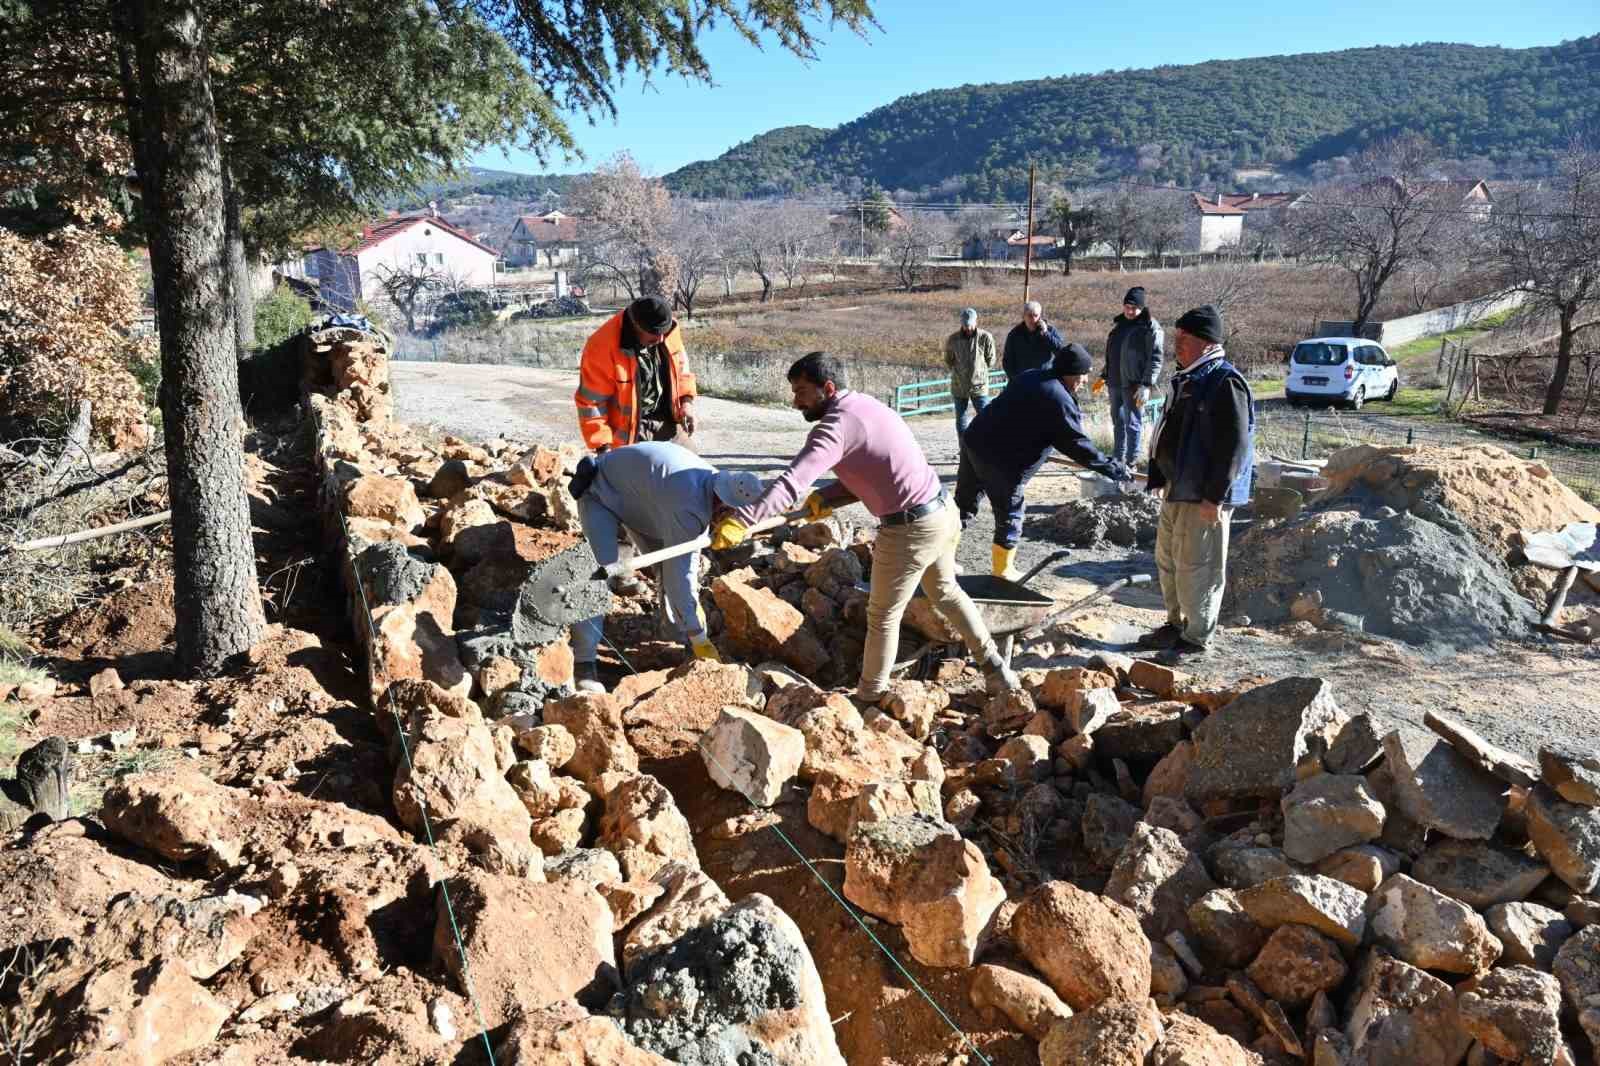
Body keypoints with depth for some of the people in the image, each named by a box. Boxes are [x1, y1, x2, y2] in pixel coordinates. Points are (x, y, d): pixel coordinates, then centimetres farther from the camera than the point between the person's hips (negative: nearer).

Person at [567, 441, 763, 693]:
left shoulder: (712, 481, -11)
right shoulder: (688, 505, -40)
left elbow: (689, 558, 1)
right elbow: (678, 574, -35)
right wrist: (699, 638, -29)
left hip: (637, 495, 9)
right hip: (602, 494, -9)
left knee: (669, 566, 3)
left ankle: (685, 640, 14)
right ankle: (583, 663, -17)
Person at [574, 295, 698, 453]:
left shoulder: (668, 330, -10)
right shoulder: (603, 347, -28)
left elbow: (680, 366, 10)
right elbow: (591, 401, -21)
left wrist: (686, 399, -2)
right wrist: (603, 445, -22)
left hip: (666, 422, 6)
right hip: (628, 430, -6)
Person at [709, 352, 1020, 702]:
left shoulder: (835, 426, -19)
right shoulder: (864, 404, 9)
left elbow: (793, 481, -30)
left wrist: (742, 520, -35)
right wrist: (827, 496, -1)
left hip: (910, 529, -9)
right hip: (944, 511, 9)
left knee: (883, 616, 8)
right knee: (946, 592, 29)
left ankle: (869, 696, 23)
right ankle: (997, 670, 38)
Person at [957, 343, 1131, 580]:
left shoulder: (1031, 377, 11)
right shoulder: (1060, 401, -15)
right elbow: (1078, 445, -13)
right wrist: (1115, 468, -4)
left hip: (973, 440, 8)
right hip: (1000, 463, -8)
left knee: (964, 503, 18)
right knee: (1010, 517, 10)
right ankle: (1003, 569, 24)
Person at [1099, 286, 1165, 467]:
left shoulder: (1150, 327, -9)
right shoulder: (1119, 323, 14)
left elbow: (1156, 358, -13)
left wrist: (1146, 385, -20)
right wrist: (1105, 376, 19)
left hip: (1134, 385, -7)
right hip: (1115, 383, 7)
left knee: (1133, 424, -4)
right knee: (1118, 422, 14)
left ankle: (1131, 463, 0)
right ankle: (1117, 460, 23)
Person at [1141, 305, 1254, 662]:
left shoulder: (1225, 383, -18)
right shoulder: (1188, 379, 12)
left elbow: (1235, 445, -22)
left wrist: (1214, 496, -23)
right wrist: (1160, 478, 19)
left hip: (1204, 495, -10)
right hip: (1178, 488, 10)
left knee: (1196, 566, -1)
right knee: (1168, 559, 19)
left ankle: (1197, 638, 12)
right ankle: (1177, 625, 33)